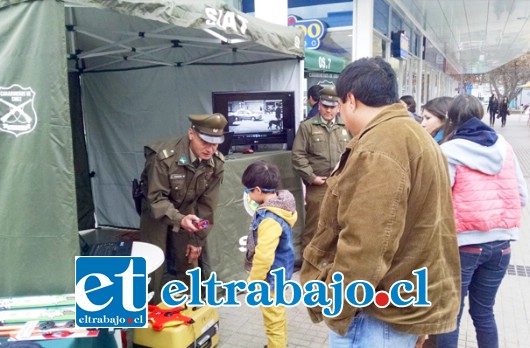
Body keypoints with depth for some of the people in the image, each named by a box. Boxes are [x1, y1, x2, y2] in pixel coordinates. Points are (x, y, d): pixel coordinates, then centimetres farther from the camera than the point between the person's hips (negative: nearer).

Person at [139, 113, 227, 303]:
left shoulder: (217, 163, -20)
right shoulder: (164, 157, -33)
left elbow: (207, 204, -11)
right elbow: (156, 198, -28)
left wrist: (197, 239, -6)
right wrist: (179, 219, -45)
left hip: (186, 209, 4)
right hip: (156, 208, -3)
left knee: (188, 261, 7)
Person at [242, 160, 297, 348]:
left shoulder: (270, 219, -33)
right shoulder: (281, 205, -3)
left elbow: (264, 256, -31)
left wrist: (253, 282, -19)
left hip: (271, 276, -10)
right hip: (279, 271, 10)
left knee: (273, 318, 9)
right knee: (277, 313, 28)